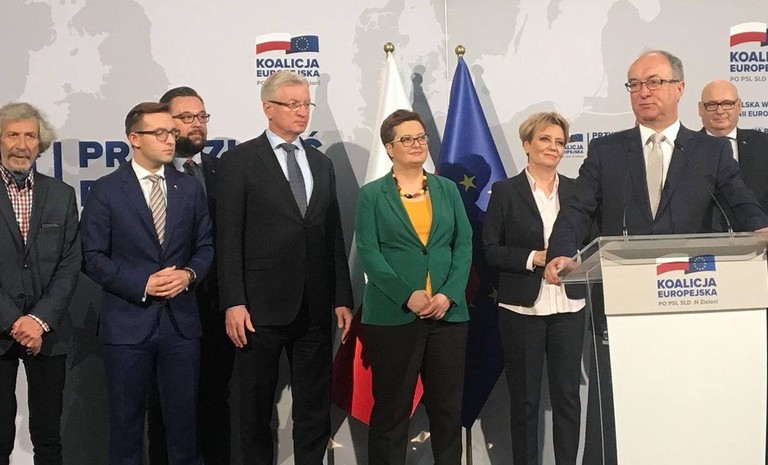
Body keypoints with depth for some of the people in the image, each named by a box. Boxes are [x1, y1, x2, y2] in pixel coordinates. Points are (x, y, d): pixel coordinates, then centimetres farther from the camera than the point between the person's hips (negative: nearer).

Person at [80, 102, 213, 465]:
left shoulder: (190, 188, 9)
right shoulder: (105, 191, -2)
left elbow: (205, 246, 11)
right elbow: (93, 257, -6)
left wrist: (189, 274, -9)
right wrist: (143, 284, -15)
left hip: (181, 321, 3)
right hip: (128, 323, -3)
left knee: (183, 417, 10)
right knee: (126, 421, 8)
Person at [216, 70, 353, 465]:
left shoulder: (322, 163, 14)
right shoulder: (240, 161, -2)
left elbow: (334, 236, 12)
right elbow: (228, 238, -7)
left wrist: (342, 298, 8)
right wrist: (233, 302, -13)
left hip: (315, 308, 4)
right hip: (261, 306, -4)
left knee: (315, 407, 10)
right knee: (256, 407, 8)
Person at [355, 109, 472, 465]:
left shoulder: (447, 189, 12)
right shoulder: (372, 194, 3)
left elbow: (464, 245, 6)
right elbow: (368, 253, -5)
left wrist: (448, 294, -9)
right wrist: (408, 296, -15)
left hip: (448, 313, 3)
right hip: (392, 316, -3)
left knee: (448, 406, 7)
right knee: (392, 408, 4)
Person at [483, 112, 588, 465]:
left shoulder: (576, 190, 9)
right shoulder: (505, 191, -1)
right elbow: (491, 250, -4)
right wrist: (533, 258, -16)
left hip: (568, 307, 3)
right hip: (522, 307, -3)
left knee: (567, 394, 6)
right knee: (524, 398, 6)